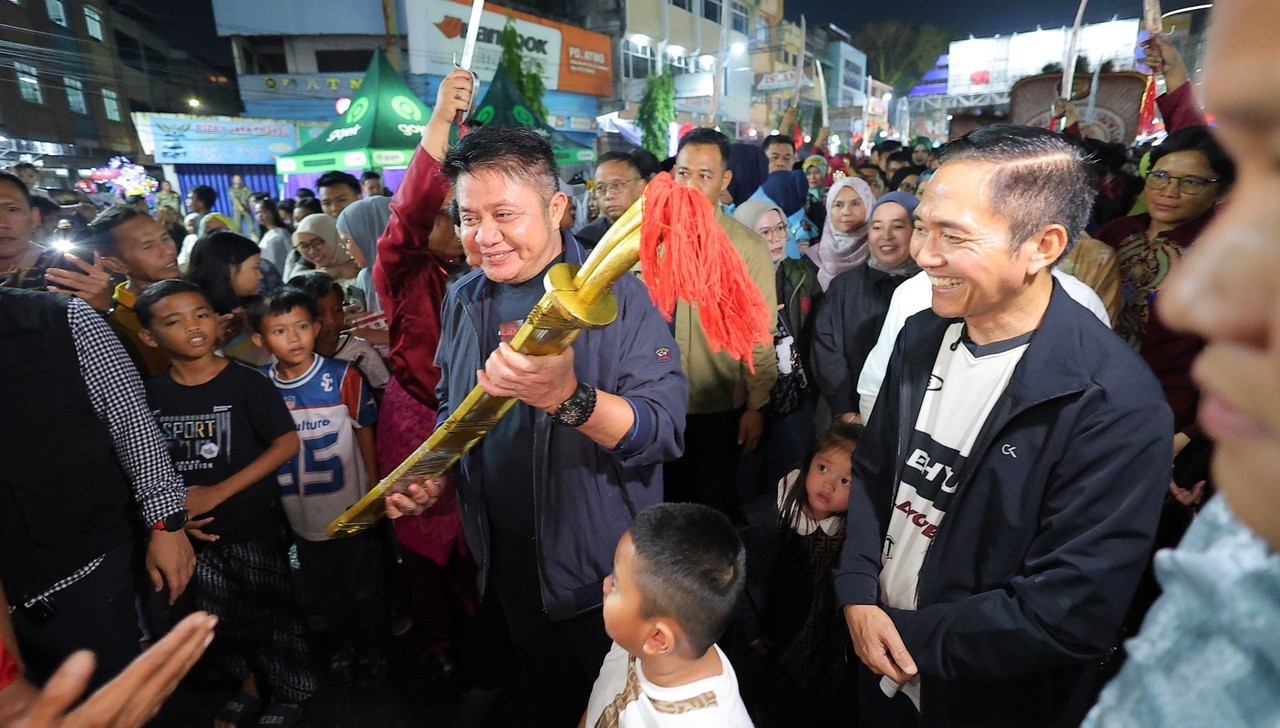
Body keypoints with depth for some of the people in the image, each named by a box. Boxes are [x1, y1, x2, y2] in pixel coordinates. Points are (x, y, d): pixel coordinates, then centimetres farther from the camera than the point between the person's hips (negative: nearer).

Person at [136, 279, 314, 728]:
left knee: (271, 613, 8)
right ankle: (250, 683, 43)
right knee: (218, 616, 19)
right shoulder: (149, 394, -1)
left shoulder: (246, 383, -13)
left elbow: (287, 443, -16)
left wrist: (217, 492, -17)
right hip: (194, 531, 4)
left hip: (255, 526, -4)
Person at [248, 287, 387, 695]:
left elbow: (366, 437, -8)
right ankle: (343, 642, 50)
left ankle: (372, 652, 39)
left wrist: (374, 494, -6)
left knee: (364, 587, 15)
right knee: (322, 588, 24)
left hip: (352, 511, -3)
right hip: (301, 515, 4)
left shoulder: (343, 377, -16)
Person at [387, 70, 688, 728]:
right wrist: (430, 473, -4)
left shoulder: (617, 296, -18)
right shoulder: (464, 299, 0)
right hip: (504, 551, 5)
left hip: (603, 558, -4)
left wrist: (566, 398, -43)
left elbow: (663, 431, -28)